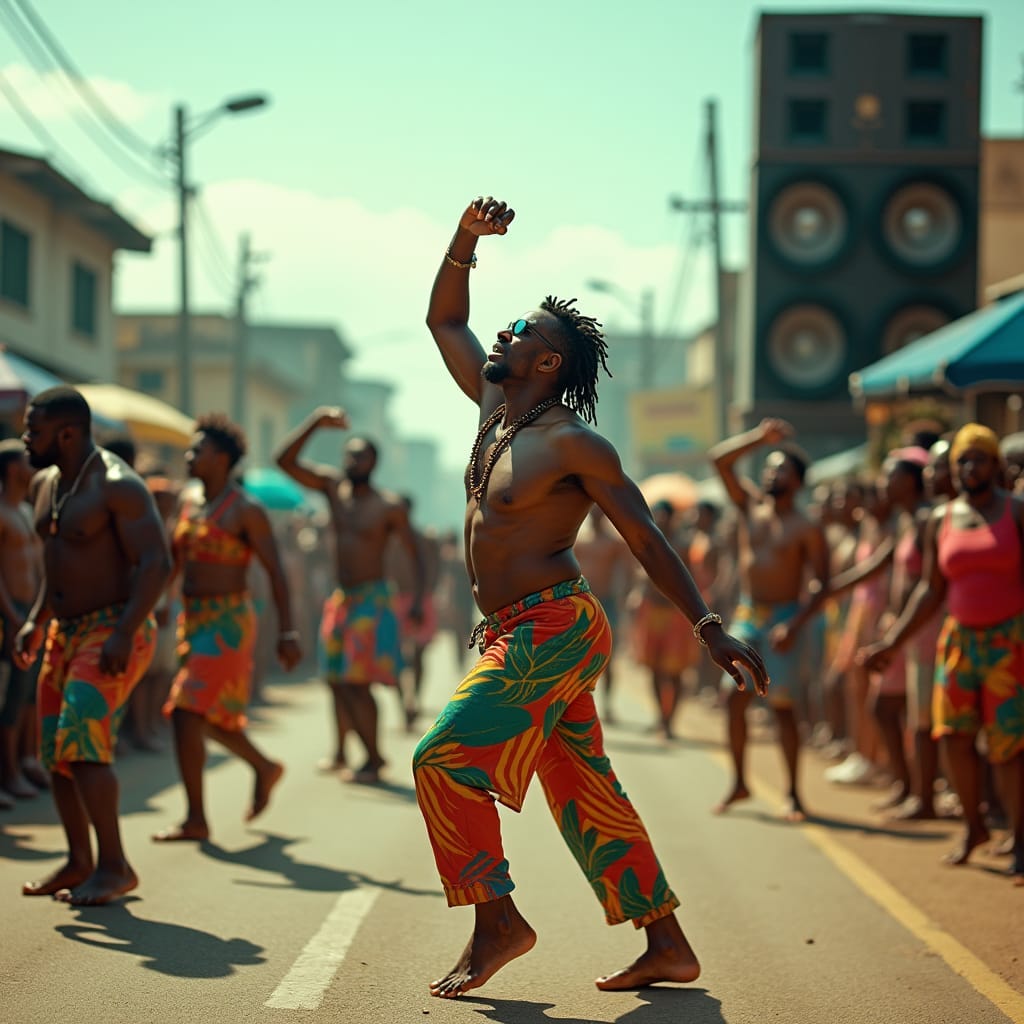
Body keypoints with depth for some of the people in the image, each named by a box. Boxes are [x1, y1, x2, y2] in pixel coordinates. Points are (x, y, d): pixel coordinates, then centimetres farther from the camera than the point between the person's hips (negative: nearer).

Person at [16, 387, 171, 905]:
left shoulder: (117, 486, -17)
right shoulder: (44, 484, 11)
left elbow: (156, 562, -22)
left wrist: (123, 635, -29)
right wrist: (36, 621, 15)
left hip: (114, 632, -9)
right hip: (66, 632, 9)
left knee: (81, 741, -19)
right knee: (56, 750, 9)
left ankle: (114, 866, -12)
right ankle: (79, 862, 21)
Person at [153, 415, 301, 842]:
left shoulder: (246, 510, -9)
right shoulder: (189, 508, 13)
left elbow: (275, 571, -11)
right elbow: (169, 565, 16)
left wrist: (287, 631, -16)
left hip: (226, 624, -8)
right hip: (194, 620, 8)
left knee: (186, 713, -15)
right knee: (209, 718, 16)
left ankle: (196, 819, -8)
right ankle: (265, 767, 41)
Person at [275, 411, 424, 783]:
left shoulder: (389, 507, -8)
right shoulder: (333, 486, 5)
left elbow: (414, 554, -9)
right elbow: (286, 461, -1)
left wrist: (417, 599, -21)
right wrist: (316, 421, -11)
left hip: (372, 599, -6)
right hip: (340, 598, 6)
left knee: (357, 682, -12)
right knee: (337, 680, 12)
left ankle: (374, 757, -3)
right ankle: (341, 752, 26)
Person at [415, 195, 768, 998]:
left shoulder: (574, 445, -11)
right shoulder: (494, 406, 12)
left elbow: (646, 537, -11)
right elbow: (444, 319, 22)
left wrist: (709, 627, -16)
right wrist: (466, 240, 7)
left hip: (552, 628, -8)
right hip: (518, 633, 8)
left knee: (444, 759, -12)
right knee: (585, 794, 8)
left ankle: (498, 922, -2)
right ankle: (669, 946, 13)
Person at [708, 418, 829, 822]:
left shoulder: (807, 528, -4)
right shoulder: (750, 506, 9)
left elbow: (821, 583, -9)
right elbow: (719, 459, 4)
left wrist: (794, 625, -20)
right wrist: (759, 437, -6)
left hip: (782, 618, -5)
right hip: (746, 616, 5)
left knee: (783, 705, -6)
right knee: (735, 697, -1)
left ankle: (793, 793, -2)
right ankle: (739, 782, 10)